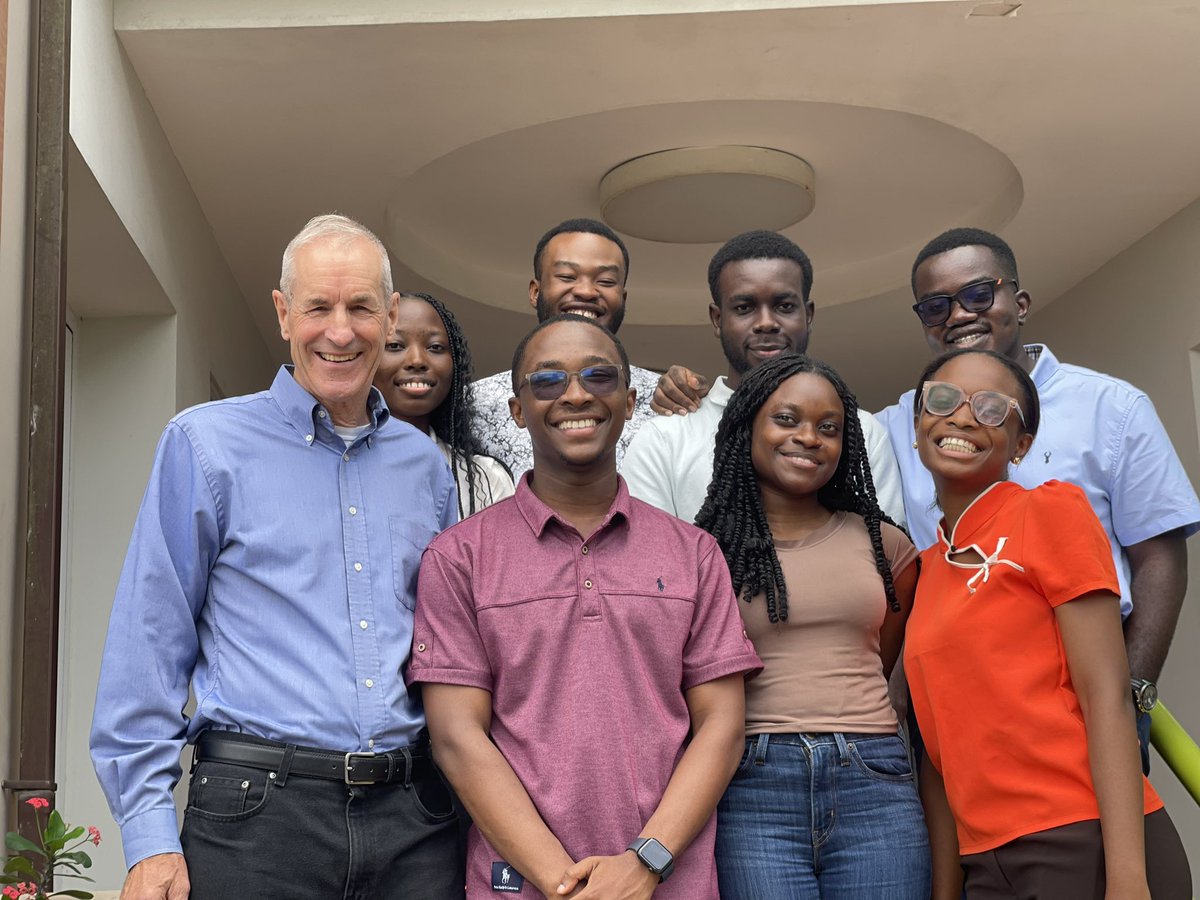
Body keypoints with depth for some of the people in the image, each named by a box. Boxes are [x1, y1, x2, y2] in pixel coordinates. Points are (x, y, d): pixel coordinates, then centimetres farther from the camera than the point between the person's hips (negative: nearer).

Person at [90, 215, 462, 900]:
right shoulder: (205, 444, 0)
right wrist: (150, 833, -8)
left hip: (414, 817, 4)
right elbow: (150, 644, -3)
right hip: (257, 816, -3)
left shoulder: (426, 464, 11)